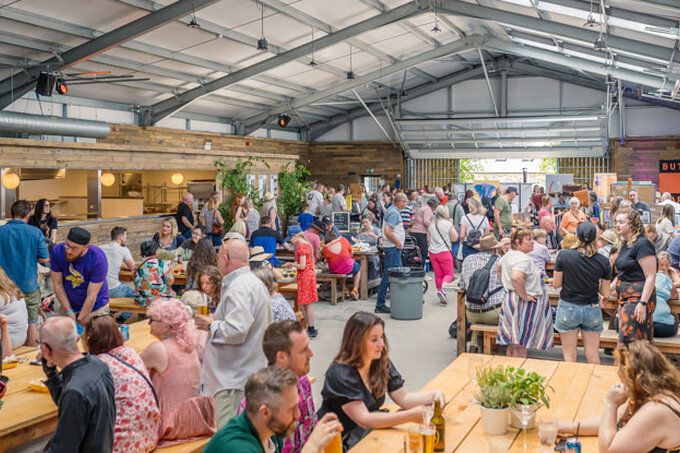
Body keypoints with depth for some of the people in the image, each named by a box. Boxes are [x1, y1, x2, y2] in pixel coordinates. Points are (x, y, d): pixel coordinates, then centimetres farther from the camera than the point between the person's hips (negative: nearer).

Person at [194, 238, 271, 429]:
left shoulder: (239, 289, -17)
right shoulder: (256, 283, 17)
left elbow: (236, 331, -26)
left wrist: (210, 325, -9)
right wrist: (217, 321, 23)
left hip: (234, 377, -11)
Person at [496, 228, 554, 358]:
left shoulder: (508, 255, 10)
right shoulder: (523, 259, -20)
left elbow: (499, 270, 27)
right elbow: (516, 278, -37)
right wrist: (525, 296, -25)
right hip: (523, 304, -10)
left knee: (512, 344, 18)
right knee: (520, 345, -3)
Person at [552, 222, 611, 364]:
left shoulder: (564, 255, -11)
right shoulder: (603, 262, -7)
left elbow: (556, 284, -5)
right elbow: (605, 294, -3)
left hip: (568, 308, -1)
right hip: (592, 310, 1)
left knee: (569, 356, 7)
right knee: (593, 357, 11)